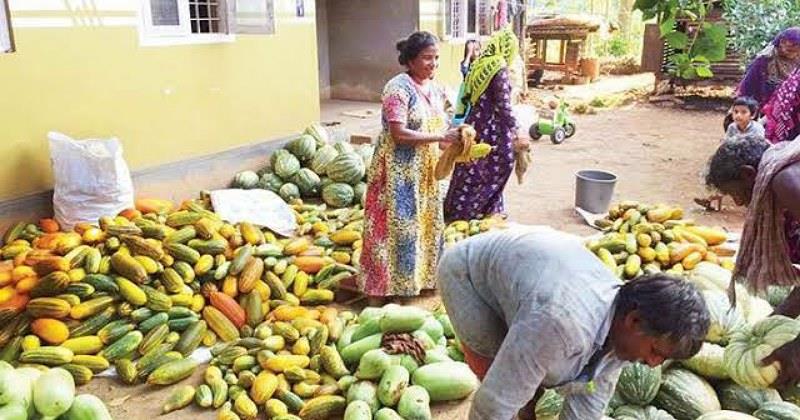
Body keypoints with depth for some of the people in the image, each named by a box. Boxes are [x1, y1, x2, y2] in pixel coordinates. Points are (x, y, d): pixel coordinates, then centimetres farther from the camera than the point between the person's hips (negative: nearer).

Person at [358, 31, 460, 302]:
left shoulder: (435, 89, 8)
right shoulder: (398, 88, -16)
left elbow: (435, 127, 13)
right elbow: (399, 134, -22)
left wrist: (453, 142, -7)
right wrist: (440, 137, -22)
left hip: (424, 172, 8)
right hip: (398, 171, -8)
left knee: (424, 224, 15)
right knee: (395, 227, -1)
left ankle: (418, 277, 30)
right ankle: (381, 286, 10)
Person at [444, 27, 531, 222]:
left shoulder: (478, 65, 9)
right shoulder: (500, 68, -14)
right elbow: (503, 106, -18)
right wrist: (517, 132, -11)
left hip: (475, 126, 8)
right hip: (492, 131, -8)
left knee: (470, 176, 15)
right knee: (489, 177, 4)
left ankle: (457, 215, 21)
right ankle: (484, 216, 13)